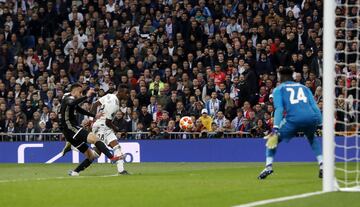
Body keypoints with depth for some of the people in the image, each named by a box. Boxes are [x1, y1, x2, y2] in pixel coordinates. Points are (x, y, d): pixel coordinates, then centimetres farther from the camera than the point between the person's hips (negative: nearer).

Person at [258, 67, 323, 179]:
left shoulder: (278, 89, 17)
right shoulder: (304, 87, 28)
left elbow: (279, 109, -1)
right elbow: (315, 107, 15)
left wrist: (275, 128, -10)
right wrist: (321, 124, 11)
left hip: (293, 119, -3)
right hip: (312, 118, 3)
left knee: (273, 139, 17)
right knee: (312, 138, 35)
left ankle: (268, 167, 1)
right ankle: (322, 165, 20)